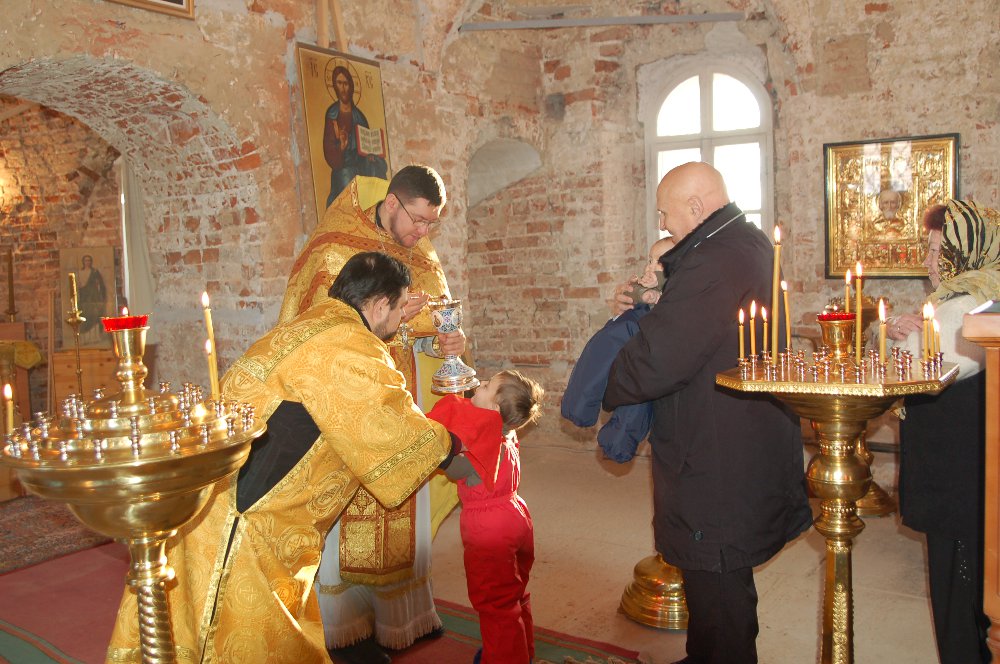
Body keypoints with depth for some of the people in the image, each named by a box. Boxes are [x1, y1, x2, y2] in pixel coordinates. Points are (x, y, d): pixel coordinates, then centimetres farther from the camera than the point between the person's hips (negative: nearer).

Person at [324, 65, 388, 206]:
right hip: (342, 169, -4)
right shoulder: (332, 114, 2)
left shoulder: (359, 115, 15)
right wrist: (340, 147, -24)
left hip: (361, 167, 4)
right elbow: (328, 148, -5)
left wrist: (371, 155, -5)